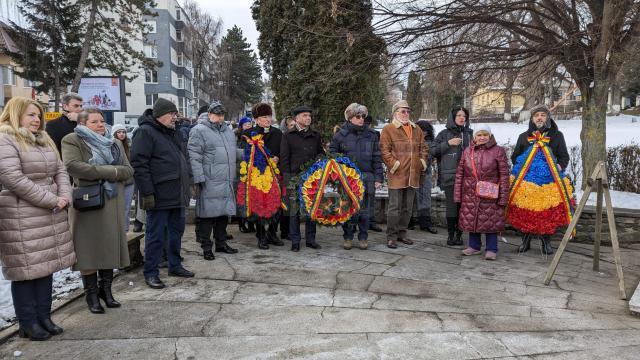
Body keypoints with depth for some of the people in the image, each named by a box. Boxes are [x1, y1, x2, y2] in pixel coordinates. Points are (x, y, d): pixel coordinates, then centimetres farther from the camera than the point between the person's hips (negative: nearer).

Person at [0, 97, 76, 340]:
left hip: (52, 215, 7)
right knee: (26, 269, 0)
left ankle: (44, 317, 20)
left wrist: (64, 197, -5)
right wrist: (52, 200, -16)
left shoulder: (44, 140, 16)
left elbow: (60, 171, 14)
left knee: (46, 265, 10)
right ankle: (28, 323, 12)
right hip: (21, 218, -7)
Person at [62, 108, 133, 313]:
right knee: (89, 249, 0)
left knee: (110, 247, 8)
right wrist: (111, 171, -15)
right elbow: (72, 166, -19)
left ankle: (106, 289, 21)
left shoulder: (115, 144, 17)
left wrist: (102, 172, -12)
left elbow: (128, 170, 6)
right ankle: (92, 294, 12)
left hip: (113, 204, 5)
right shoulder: (72, 141, 0)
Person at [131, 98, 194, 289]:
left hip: (178, 195, 8)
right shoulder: (145, 132, -10)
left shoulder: (172, 133, 17)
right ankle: (151, 273, 12)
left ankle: (175, 266, 28)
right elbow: (139, 164, -17)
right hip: (159, 196, -8)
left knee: (177, 231, 15)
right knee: (155, 234, 1)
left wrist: (186, 186, 19)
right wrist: (147, 193, -21)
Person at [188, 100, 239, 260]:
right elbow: (194, 158, -12)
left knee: (224, 212, 13)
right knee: (208, 214, -1)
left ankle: (221, 243, 26)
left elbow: (234, 152, 30)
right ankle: (206, 247, 11)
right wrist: (198, 179, -17)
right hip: (209, 183, -7)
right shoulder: (199, 131, -6)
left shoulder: (228, 131, 19)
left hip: (227, 182, 7)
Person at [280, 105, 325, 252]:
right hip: (295, 178, -3)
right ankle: (295, 241, 8)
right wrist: (287, 177, -7)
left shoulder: (315, 135, 14)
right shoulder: (288, 136, 4)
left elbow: (321, 154, 20)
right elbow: (284, 158, 1)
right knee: (295, 210, 0)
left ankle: (310, 239, 17)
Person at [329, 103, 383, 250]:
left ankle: (363, 238, 20)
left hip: (366, 177, 1)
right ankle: (348, 237, 20)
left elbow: (376, 158, 6)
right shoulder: (340, 135, 2)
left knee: (364, 209, 7)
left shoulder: (371, 135, 7)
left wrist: (378, 177, 1)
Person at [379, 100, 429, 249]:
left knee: (407, 207, 13)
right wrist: (393, 165, -15)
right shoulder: (388, 129, -3)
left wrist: (422, 162, 7)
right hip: (397, 175, -6)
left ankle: (402, 233, 24)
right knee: (395, 207, -3)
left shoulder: (416, 130, 17)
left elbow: (424, 147, 21)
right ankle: (392, 236, 6)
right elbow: (384, 150, -9)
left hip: (413, 175, 6)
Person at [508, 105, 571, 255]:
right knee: (525, 212, 2)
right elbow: (515, 156, 21)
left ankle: (546, 241, 15)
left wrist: (560, 166, -8)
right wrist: (520, 168, 6)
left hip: (549, 181, -1)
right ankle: (526, 239, 17)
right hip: (525, 181, 1)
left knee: (549, 212, 0)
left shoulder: (556, 136, 10)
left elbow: (564, 156, 11)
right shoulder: (524, 136, 13)